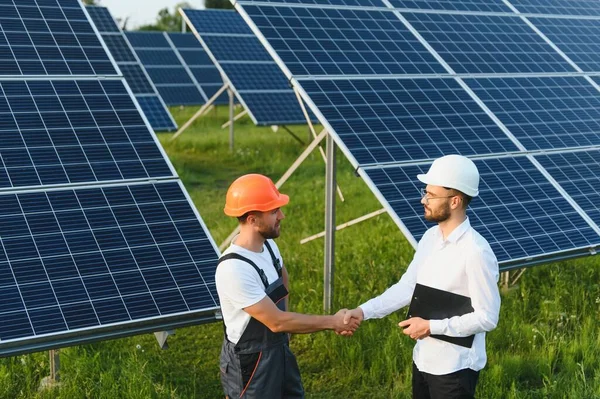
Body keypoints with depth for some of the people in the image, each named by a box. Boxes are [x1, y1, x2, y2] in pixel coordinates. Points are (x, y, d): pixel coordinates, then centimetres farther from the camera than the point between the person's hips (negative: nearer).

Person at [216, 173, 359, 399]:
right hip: (249, 363, -8)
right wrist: (332, 322, -19)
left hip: (278, 351, 8)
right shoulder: (234, 270, -30)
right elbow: (276, 322, -27)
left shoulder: (268, 245, -3)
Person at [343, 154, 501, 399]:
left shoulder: (476, 252, -22)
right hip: (423, 360, 7)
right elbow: (407, 287, 5)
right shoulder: (430, 238, 2)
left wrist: (431, 326, -20)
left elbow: (487, 318, -20)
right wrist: (364, 310, -6)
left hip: (454, 368, -7)